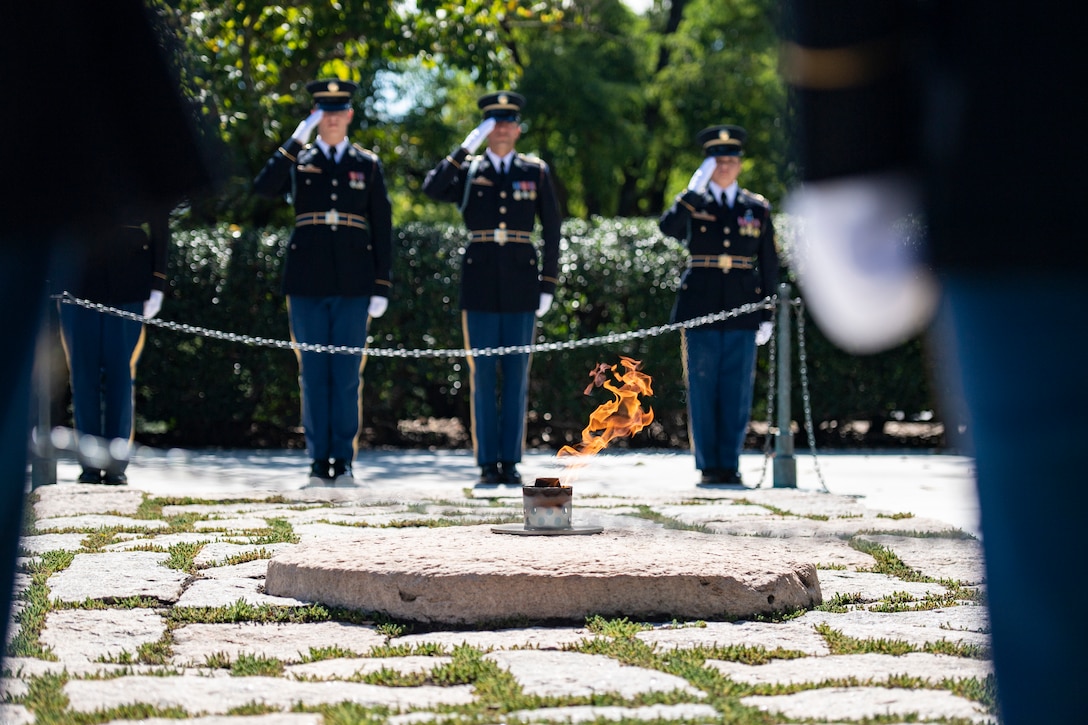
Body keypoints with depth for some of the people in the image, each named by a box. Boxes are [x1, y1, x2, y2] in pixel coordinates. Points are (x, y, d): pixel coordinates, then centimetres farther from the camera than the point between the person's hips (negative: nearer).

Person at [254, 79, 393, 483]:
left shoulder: (368, 165, 10)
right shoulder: (297, 160, 9)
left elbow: (382, 228, 8)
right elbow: (263, 188, -11)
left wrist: (382, 286, 1)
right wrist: (296, 141, -13)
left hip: (353, 284, 0)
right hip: (307, 283, 0)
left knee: (347, 374, 0)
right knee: (314, 372, 2)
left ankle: (344, 458, 6)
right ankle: (319, 459, 6)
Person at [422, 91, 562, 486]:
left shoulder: (536, 172, 7)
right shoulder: (466, 169, 6)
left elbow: (551, 230, 7)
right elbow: (432, 188, -14)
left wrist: (548, 285, 1)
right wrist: (466, 147, -17)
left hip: (521, 284, 1)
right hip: (480, 283, 0)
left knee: (516, 374, 2)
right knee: (483, 374, 0)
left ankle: (510, 461, 7)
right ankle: (487, 463, 5)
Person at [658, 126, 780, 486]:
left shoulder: (757, 209, 10)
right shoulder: (693, 203, 6)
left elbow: (768, 265, 11)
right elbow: (668, 227, -17)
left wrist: (767, 316, 6)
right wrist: (695, 189, -20)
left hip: (742, 309, 1)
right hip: (700, 307, -1)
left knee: (737, 390, 1)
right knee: (702, 389, 0)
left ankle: (730, 465, 8)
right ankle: (708, 466, 6)